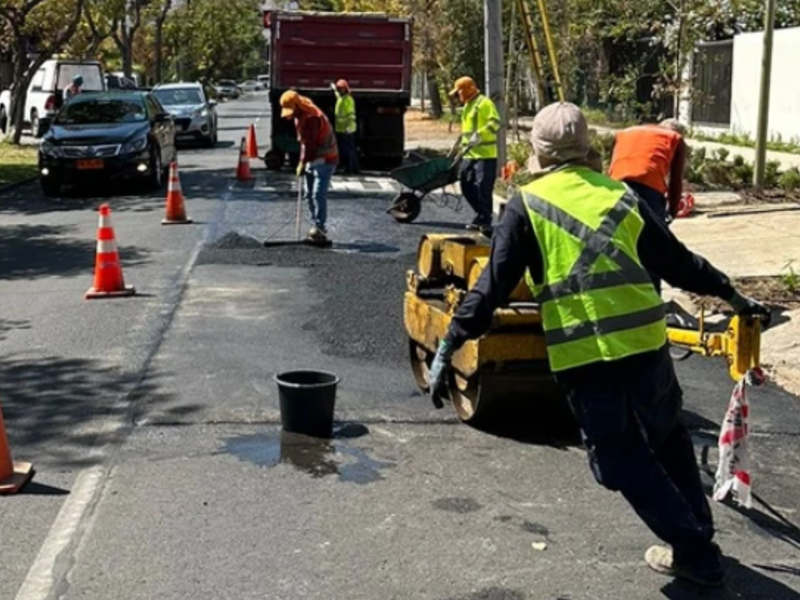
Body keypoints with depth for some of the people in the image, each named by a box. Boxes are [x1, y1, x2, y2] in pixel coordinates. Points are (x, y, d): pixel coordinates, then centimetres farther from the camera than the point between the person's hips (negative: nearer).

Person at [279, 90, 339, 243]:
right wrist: (303, 162, 6)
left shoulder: (312, 117, -23)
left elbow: (310, 143, -25)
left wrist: (302, 163, -22)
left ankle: (319, 229, -15)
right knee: (309, 195, 9)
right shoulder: (300, 117, 7)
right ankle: (318, 229, 16)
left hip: (325, 160, -10)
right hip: (313, 160, 10)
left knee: (318, 194, -16)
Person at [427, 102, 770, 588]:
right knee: (669, 441, 25)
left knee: (624, 460, 10)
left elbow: (495, 282, -5)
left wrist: (452, 342, -3)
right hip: (646, 343, 5)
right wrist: (732, 295, 30)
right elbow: (678, 261, 17)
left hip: (585, 356, -4)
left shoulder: (528, 204, 1)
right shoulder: (621, 195, 11)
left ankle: (695, 552, 15)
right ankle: (699, 538, 34)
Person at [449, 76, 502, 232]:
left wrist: (479, 135, -26)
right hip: (470, 155, 10)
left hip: (485, 154, -10)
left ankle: (485, 221, -1)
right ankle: (481, 216, 21)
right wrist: (463, 145, 25)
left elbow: (495, 123, -19)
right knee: (467, 187, 10)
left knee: (483, 188, -9)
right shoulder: (468, 105, 21)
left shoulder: (484, 103, -8)